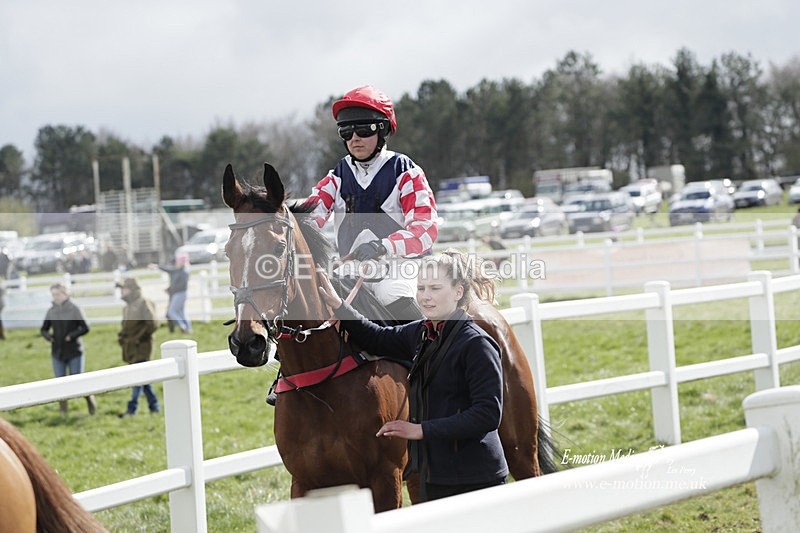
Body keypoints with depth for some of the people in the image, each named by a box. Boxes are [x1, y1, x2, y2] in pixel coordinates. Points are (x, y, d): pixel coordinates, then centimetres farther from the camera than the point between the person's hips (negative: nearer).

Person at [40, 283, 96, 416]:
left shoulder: (75, 309, -6)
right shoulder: (51, 312, 4)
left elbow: (85, 328, -6)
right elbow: (44, 329, 12)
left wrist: (72, 335, -19)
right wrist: (48, 336, -9)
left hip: (75, 352, -3)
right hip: (57, 354, 3)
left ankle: (89, 397, 27)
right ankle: (63, 412, 9)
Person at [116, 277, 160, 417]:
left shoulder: (143, 304, -9)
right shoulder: (127, 307, 17)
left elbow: (152, 324, -16)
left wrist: (139, 338, -16)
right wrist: (122, 336, 9)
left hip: (141, 348, -9)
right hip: (130, 349, 9)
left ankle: (132, 409, -17)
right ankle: (154, 406, 17)